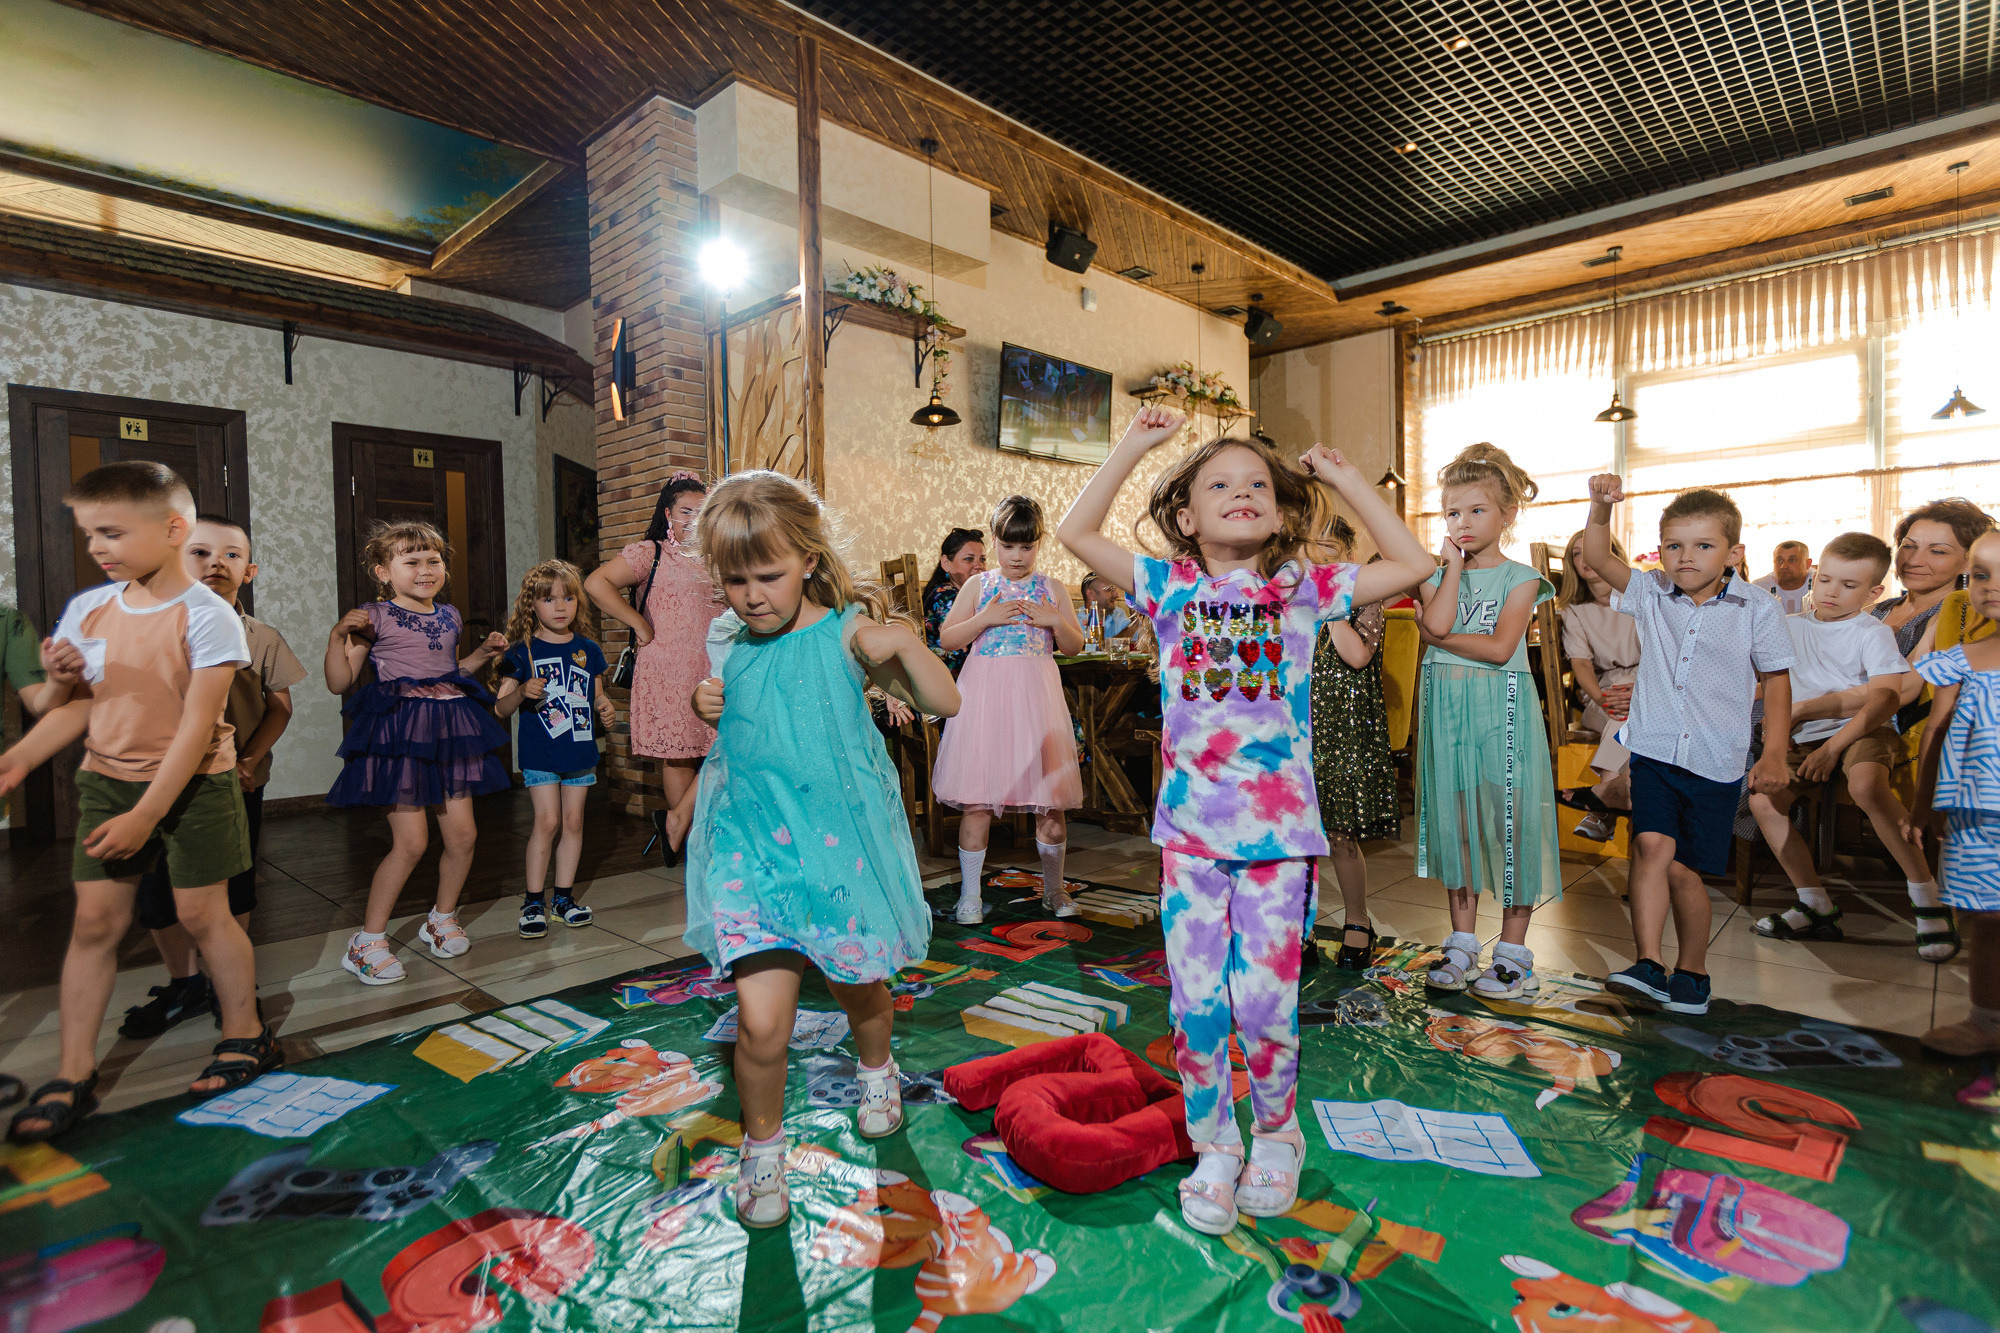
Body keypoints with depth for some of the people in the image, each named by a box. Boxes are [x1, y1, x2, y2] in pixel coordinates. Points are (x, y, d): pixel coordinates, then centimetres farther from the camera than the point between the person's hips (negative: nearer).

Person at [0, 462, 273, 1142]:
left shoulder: (205, 616, -16)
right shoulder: (86, 609, 3)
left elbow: (197, 726, -19)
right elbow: (82, 707, 12)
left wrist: (145, 815, -21)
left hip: (193, 783, -5)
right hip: (107, 779, 5)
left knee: (202, 912, 4)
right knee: (95, 918, 5)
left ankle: (245, 1036, 22)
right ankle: (74, 1074, 15)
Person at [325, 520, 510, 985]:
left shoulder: (449, 617, 14)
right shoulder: (375, 618, -3)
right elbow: (339, 682, -4)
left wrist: (481, 654, 15)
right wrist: (338, 635, -16)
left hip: (450, 728, 6)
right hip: (400, 733, -6)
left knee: (463, 834, 6)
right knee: (411, 842, -9)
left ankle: (442, 919, 28)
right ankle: (368, 939, 9)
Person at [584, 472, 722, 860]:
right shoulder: (650, 552, -1)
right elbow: (596, 584, -13)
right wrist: (640, 624, -11)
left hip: (713, 671, 5)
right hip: (669, 672, -5)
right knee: (677, 755, 3)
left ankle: (677, 818, 10)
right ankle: (689, 841, 17)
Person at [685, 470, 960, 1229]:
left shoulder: (847, 635, -10)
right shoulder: (725, 644, 2)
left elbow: (945, 705, -12)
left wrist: (905, 644, -28)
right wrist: (705, 708, -1)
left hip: (840, 840, -1)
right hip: (751, 844, 2)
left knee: (858, 988, 19)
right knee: (761, 1016, -8)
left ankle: (876, 1072, 54)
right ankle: (763, 1147, 21)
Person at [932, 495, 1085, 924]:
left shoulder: (1052, 589, 10)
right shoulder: (978, 586, 7)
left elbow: (1075, 646, 12)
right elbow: (946, 639, 3)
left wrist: (1056, 621, -7)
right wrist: (985, 618, -10)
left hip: (1036, 695, 1)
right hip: (985, 693, -1)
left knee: (1050, 800, 3)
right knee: (976, 799, -1)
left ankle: (1053, 888, 23)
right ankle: (970, 893, 15)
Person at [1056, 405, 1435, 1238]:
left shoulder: (1302, 587, 3)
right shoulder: (1170, 586, 3)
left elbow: (1412, 564, 4)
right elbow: (1077, 532, 1)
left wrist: (1344, 478, 6)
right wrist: (1133, 446, 3)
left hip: (1278, 826, 0)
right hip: (1189, 827, 1)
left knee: (1266, 999, 5)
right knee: (1195, 1001, 6)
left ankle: (1276, 1136, 33)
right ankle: (1212, 1149, 29)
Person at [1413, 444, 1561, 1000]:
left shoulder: (1520, 578, 0)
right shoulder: (1436, 576, 9)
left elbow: (1499, 647, -14)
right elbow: (1435, 623, -13)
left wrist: (1441, 637, -9)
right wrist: (1455, 563, -5)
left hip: (1501, 709, -3)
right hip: (1446, 708, 3)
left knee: (1508, 818, -1)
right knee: (1455, 816, 9)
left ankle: (1513, 951, 14)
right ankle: (1462, 944, 21)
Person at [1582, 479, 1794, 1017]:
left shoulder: (1757, 608, -1)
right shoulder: (1651, 593, 4)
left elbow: (1777, 679, 4)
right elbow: (1597, 557, -4)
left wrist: (1775, 754, 0)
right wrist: (1601, 507, -21)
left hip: (1716, 762, -1)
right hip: (1654, 751, 1)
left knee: (1684, 870, 5)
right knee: (1652, 844, -18)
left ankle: (1692, 972, 26)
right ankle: (1649, 964, -14)